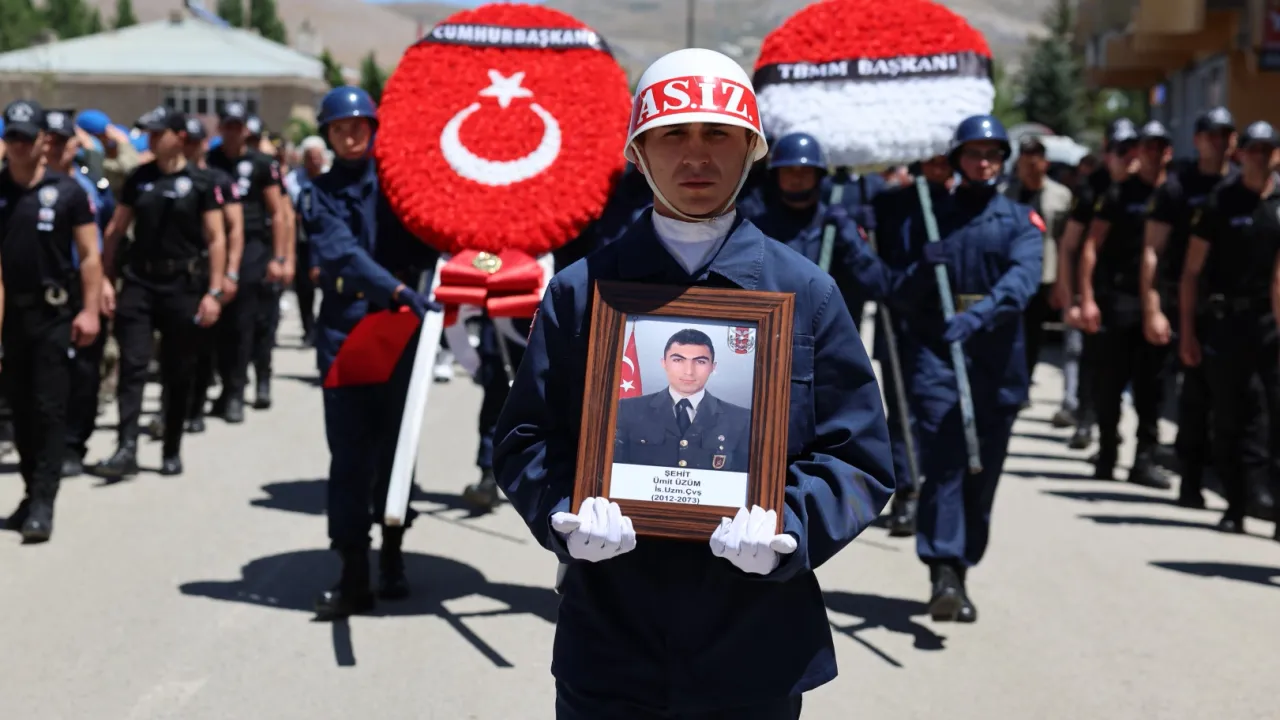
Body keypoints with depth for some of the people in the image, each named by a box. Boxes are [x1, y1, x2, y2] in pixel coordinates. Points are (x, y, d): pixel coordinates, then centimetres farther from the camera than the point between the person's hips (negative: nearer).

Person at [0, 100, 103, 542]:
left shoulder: (67, 192, -2)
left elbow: (90, 255, -2)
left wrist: (90, 310, -9)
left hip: (53, 314, -3)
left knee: (49, 409, -4)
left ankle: (43, 504, -4)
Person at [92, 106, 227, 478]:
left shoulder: (201, 183, -2)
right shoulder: (139, 179, 7)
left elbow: (216, 239, -4)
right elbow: (115, 230, 11)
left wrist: (214, 292, -10)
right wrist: (105, 279, 4)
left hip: (183, 285, -2)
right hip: (139, 281, 2)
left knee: (178, 374, 6)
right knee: (132, 365, -8)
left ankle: (172, 451, 18)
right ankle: (127, 447, -11)